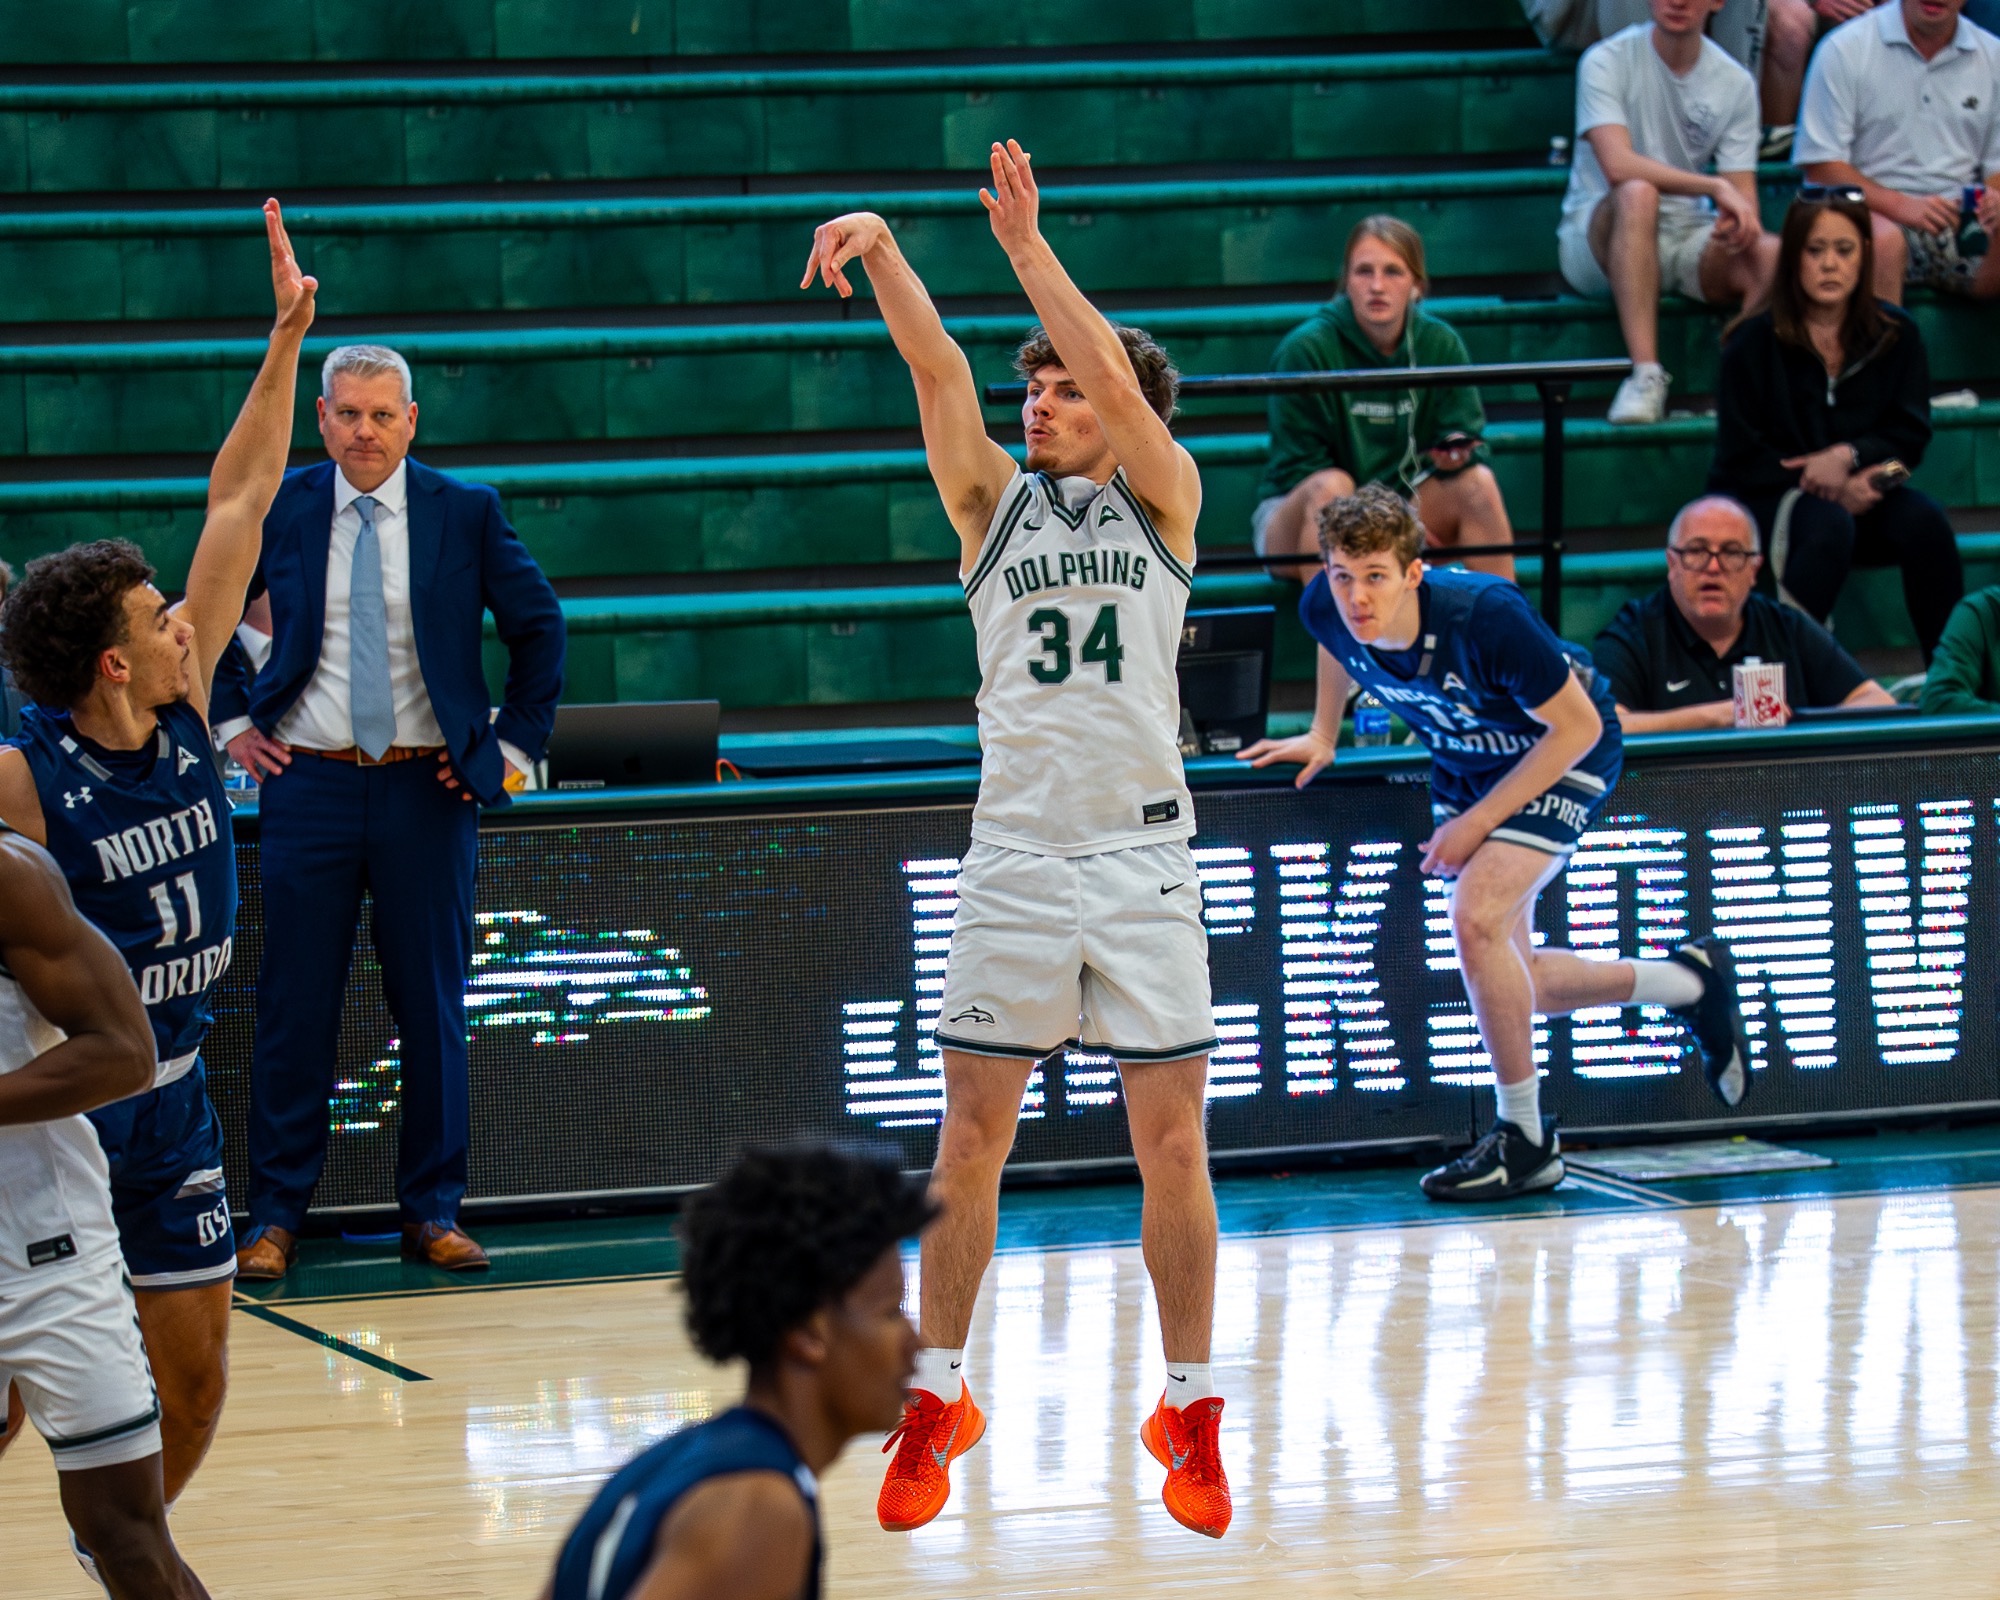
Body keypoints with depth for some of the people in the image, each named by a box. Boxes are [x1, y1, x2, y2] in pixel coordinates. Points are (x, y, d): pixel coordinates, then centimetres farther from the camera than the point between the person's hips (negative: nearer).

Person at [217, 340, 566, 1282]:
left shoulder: (465, 514, 1)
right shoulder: (280, 512, 1)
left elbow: (540, 629, 9)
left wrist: (514, 745, 4)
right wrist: (232, 723, 7)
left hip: (428, 789, 0)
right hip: (309, 783, 0)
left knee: (433, 1006, 4)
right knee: (296, 1003, 1)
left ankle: (432, 1211, 13)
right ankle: (276, 1213, 9)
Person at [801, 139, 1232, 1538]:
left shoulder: (1163, 500, 5)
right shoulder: (993, 502, 9)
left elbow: (1120, 379, -11)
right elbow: (937, 366, -5)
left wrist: (1027, 246, -18)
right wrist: (882, 250, -21)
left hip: (1144, 853, -1)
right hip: (1016, 852, 1)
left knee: (1172, 1136, 0)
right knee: (973, 1133, 2)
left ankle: (1191, 1410, 11)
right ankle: (939, 1398, 13)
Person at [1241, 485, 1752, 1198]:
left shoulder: (1486, 618, -38)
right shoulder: (1326, 608, -23)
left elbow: (1577, 727, -26)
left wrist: (1478, 822, -24)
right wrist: (1321, 738, 3)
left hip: (1562, 755, -7)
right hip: (1464, 759, 7)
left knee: (1476, 918, -27)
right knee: (1506, 980, 9)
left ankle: (1525, 1141, -12)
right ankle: (1690, 983, 33)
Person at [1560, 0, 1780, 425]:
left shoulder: (1735, 83, 4)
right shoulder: (1606, 62, -9)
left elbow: (1744, 194, 0)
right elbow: (1617, 165, -24)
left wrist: (1739, 224, -25)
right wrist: (1717, 187, -29)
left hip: (1689, 237, 3)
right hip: (1601, 236, -3)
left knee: (1775, 255, -27)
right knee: (1638, 194, -39)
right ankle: (1645, 375, -42)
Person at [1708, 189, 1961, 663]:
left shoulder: (1896, 334, 3)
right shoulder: (1753, 343, -5)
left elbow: (1911, 438, 2)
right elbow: (1741, 458, -7)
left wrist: (1850, 456, -20)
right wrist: (1829, 488, -17)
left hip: (1859, 495, 3)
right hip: (1768, 501, -3)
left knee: (1923, 519, -28)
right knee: (1826, 523, -36)